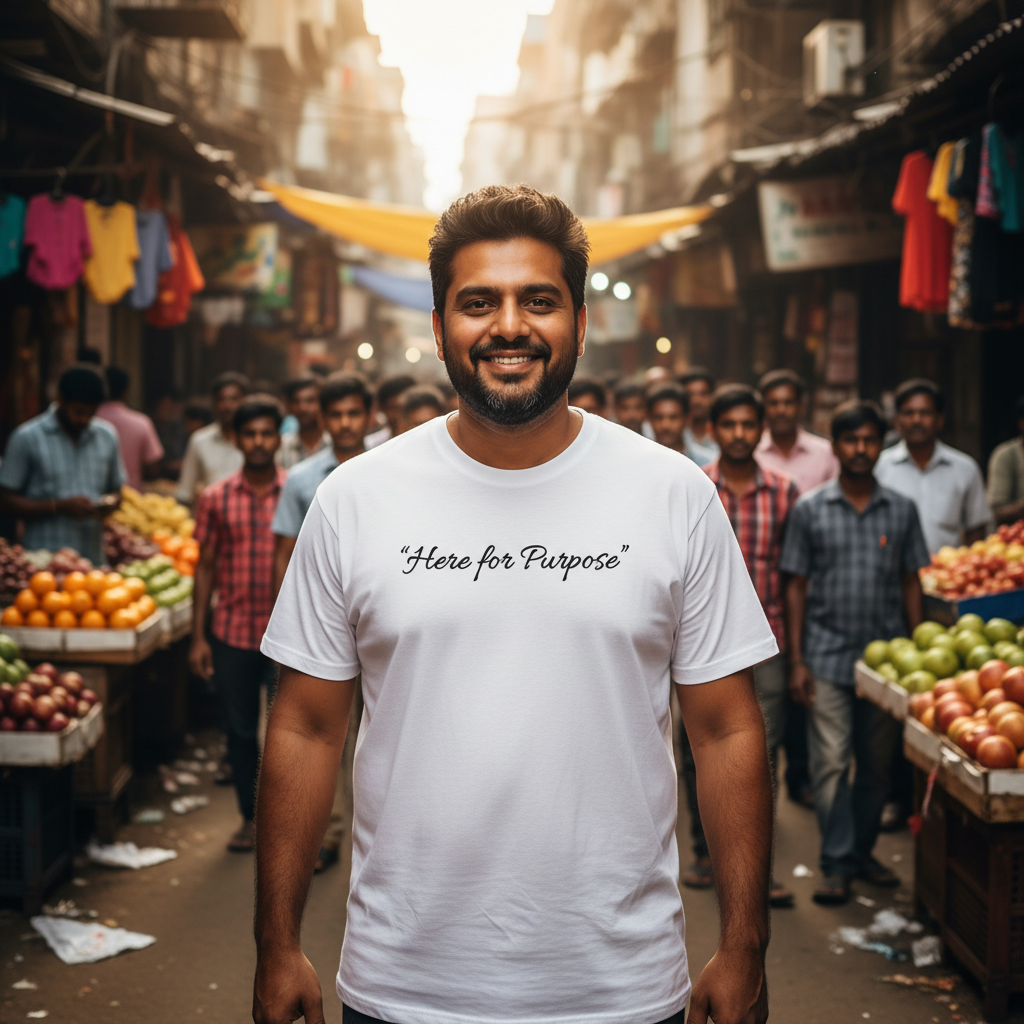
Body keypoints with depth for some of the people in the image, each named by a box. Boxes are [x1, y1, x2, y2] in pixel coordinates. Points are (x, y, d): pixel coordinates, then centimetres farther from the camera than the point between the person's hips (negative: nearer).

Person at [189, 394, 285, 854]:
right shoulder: (216, 498, 2)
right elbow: (205, 566, 6)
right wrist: (198, 637, 3)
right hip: (232, 631, 2)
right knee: (239, 730, 10)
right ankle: (250, 816, 25)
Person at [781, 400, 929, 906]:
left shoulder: (902, 510, 6)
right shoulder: (809, 509, 1)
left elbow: (911, 584, 10)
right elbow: (796, 586, 2)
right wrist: (796, 660, -3)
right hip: (828, 657, -2)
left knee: (877, 764, 9)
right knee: (831, 762, -5)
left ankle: (863, 850, 24)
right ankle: (837, 863, 3)